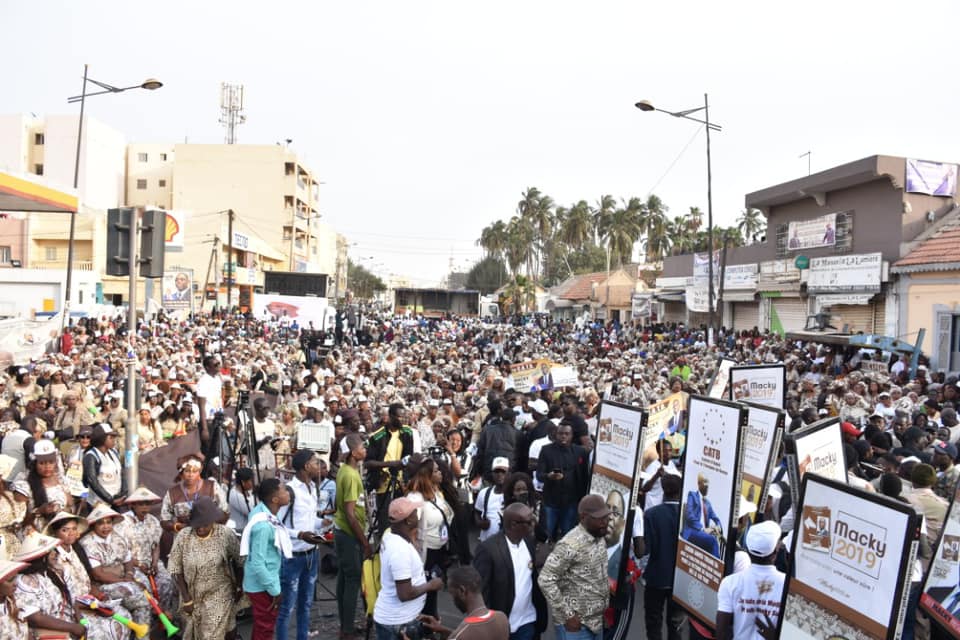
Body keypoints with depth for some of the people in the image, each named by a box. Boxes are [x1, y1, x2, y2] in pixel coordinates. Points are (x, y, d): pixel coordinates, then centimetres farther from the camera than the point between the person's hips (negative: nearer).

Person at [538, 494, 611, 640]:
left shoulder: (600, 538, 3)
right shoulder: (571, 545, -22)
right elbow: (545, 580, -23)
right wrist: (567, 615, -19)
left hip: (596, 621, 7)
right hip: (576, 623, -7)